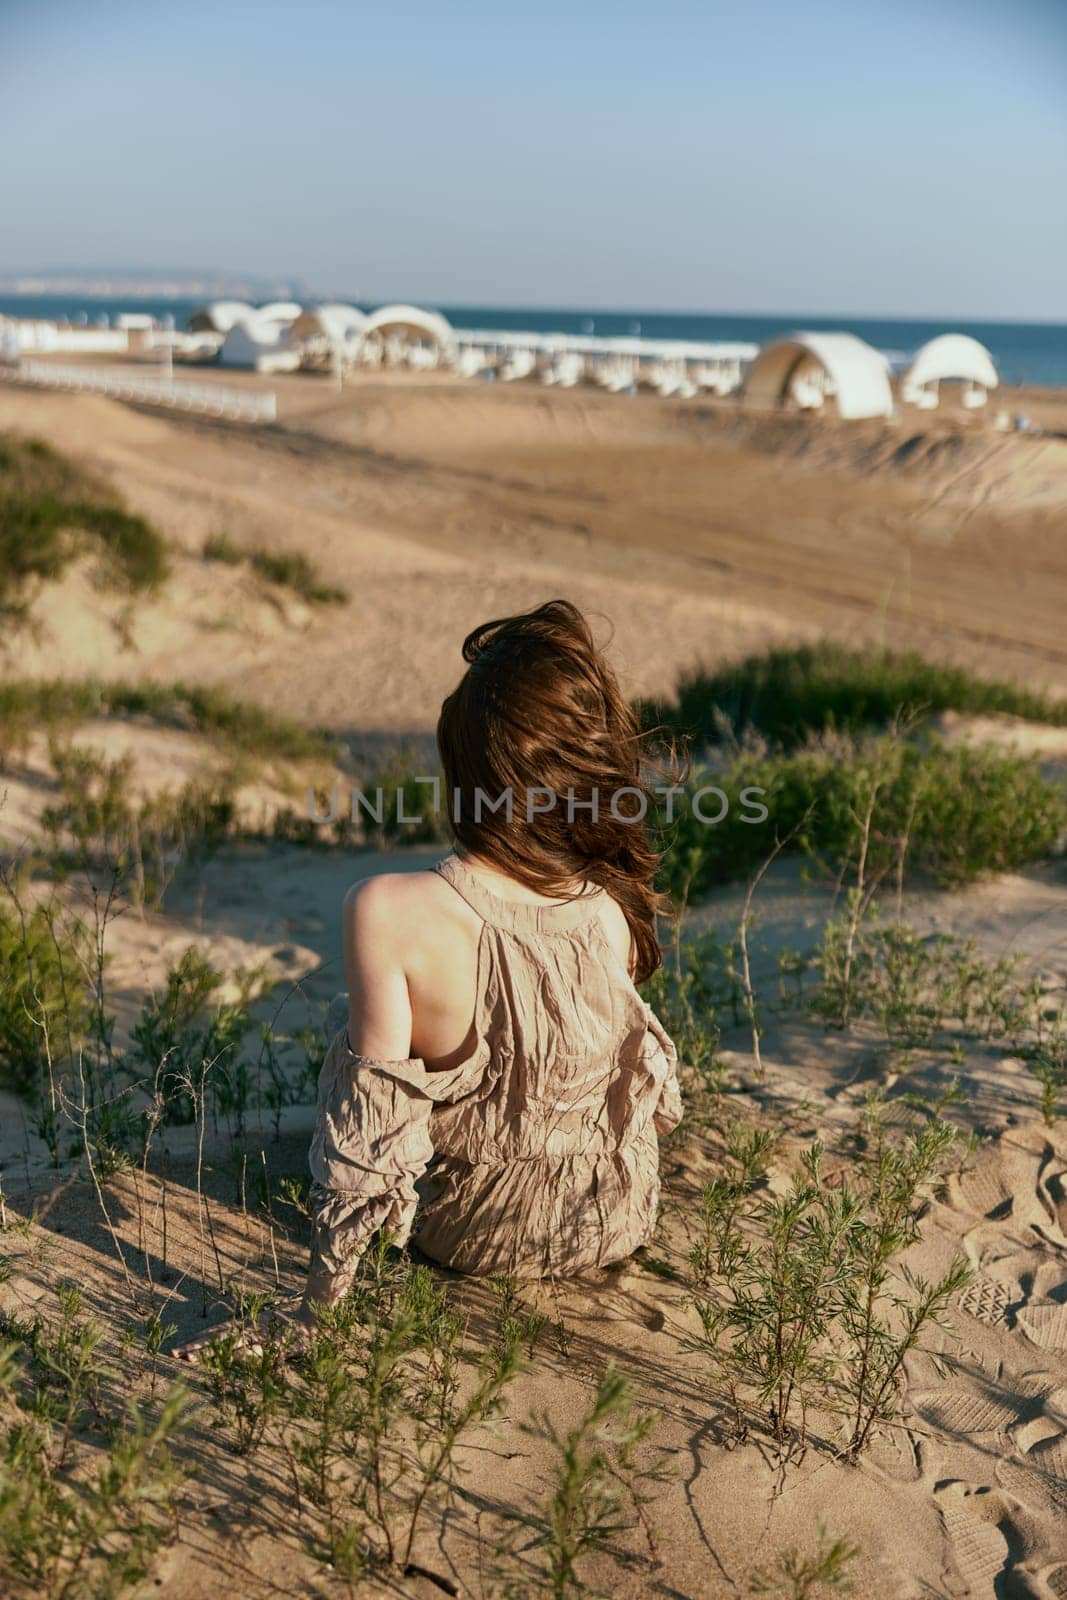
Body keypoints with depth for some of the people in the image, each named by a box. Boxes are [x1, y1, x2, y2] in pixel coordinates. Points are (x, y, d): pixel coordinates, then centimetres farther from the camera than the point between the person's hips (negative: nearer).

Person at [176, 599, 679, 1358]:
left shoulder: (387, 912, -31)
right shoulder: (617, 910, -21)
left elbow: (372, 1129, -24)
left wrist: (317, 1306, -13)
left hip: (467, 1230, -2)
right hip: (618, 1221, 3)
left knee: (344, 1011, 22)